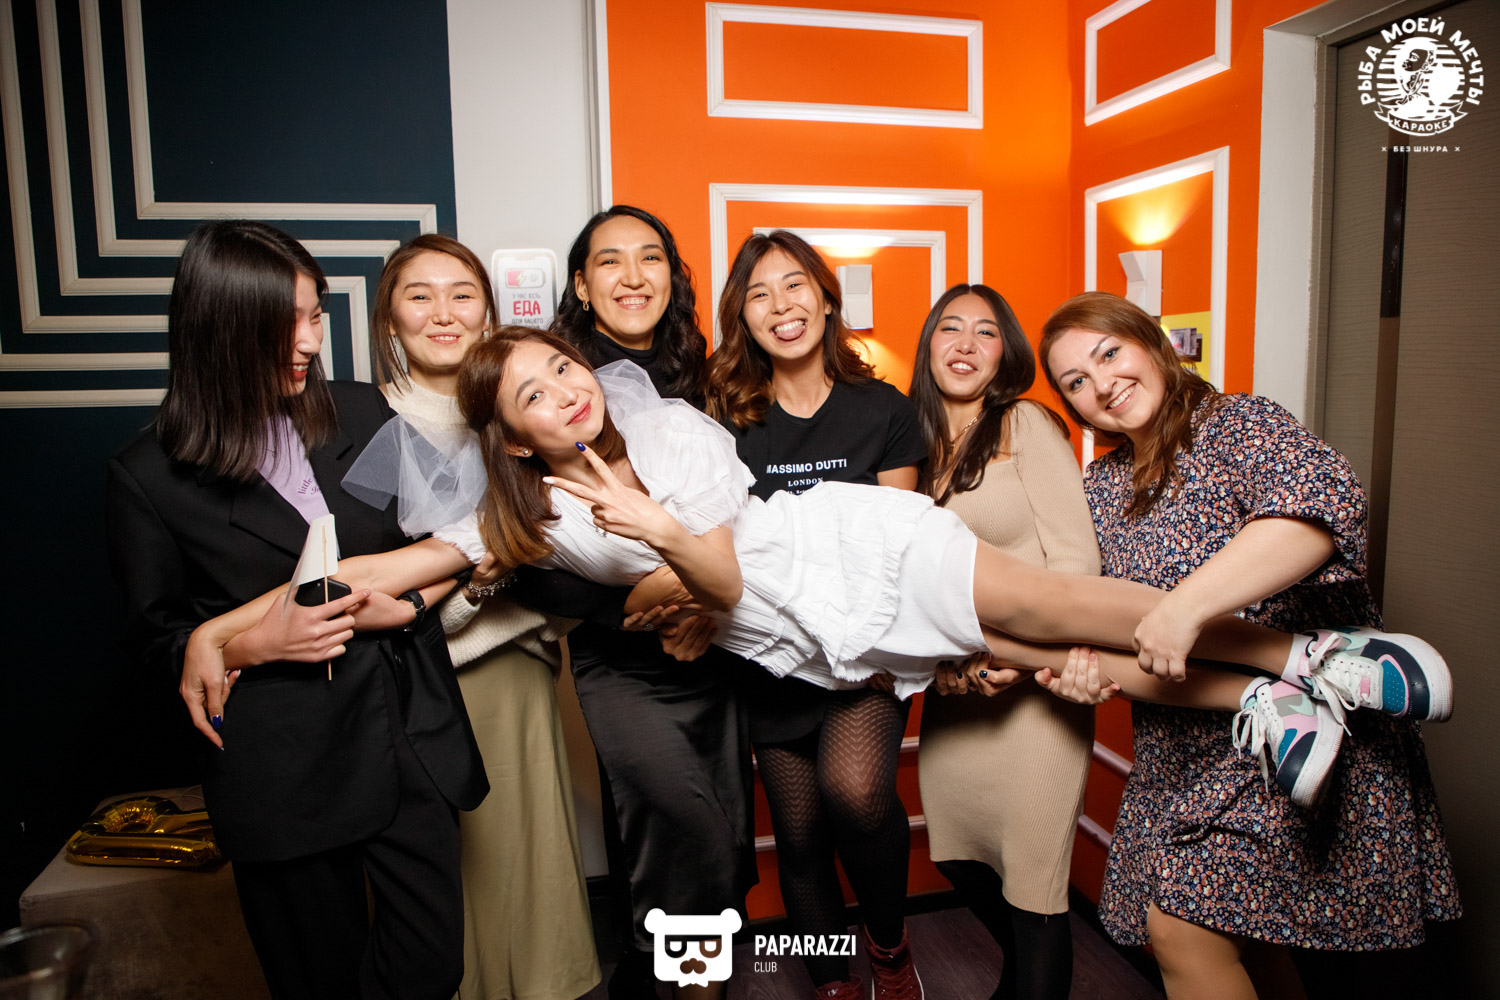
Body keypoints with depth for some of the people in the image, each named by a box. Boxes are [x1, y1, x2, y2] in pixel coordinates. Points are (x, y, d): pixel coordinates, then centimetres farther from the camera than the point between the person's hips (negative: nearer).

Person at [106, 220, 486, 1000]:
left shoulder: (364, 416, 2)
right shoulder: (149, 475, -6)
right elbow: (154, 636, 2)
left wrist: (401, 605, -9)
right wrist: (255, 642, -16)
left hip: (407, 734, 3)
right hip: (281, 772, -2)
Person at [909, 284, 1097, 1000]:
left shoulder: (1027, 425, -8)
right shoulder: (920, 444, 9)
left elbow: (1076, 557, -13)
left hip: (1033, 680, -6)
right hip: (955, 684, 6)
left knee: (1032, 884, 0)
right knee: (955, 852, 18)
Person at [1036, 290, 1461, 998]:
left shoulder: (1240, 425, -10)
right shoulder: (1103, 488, 11)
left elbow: (1323, 502, -30)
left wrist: (1188, 603, -39)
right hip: (1184, 748, 7)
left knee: (1181, 928, -8)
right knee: (1240, 932, 16)